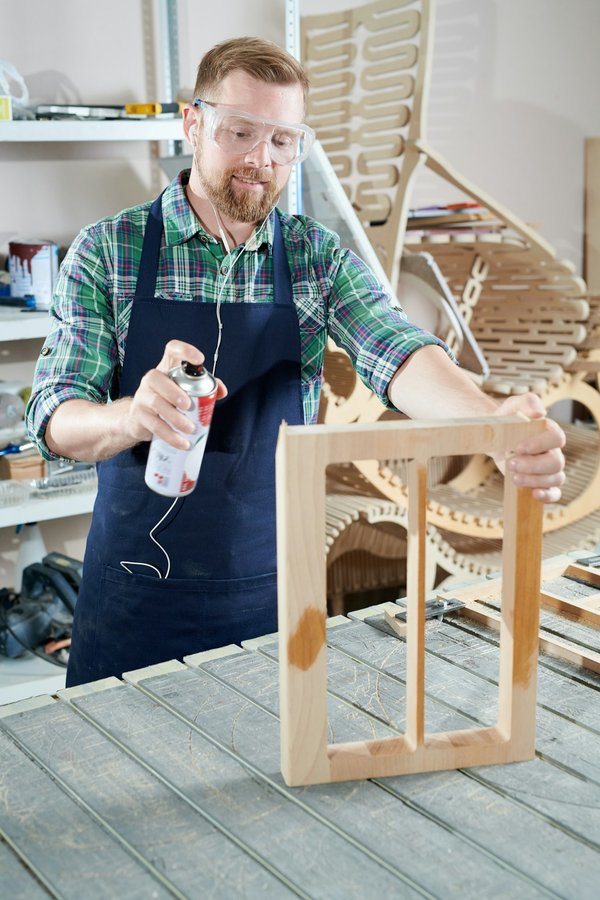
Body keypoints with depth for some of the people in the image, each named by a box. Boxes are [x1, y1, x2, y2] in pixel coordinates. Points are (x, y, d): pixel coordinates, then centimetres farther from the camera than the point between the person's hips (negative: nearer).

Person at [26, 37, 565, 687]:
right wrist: (132, 416, -36)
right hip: (139, 589, -1)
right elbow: (55, 422, -12)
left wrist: (494, 419, -40)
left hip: (272, 584, 2)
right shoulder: (106, 251, -7)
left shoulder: (318, 257, -1)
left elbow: (397, 354, -18)